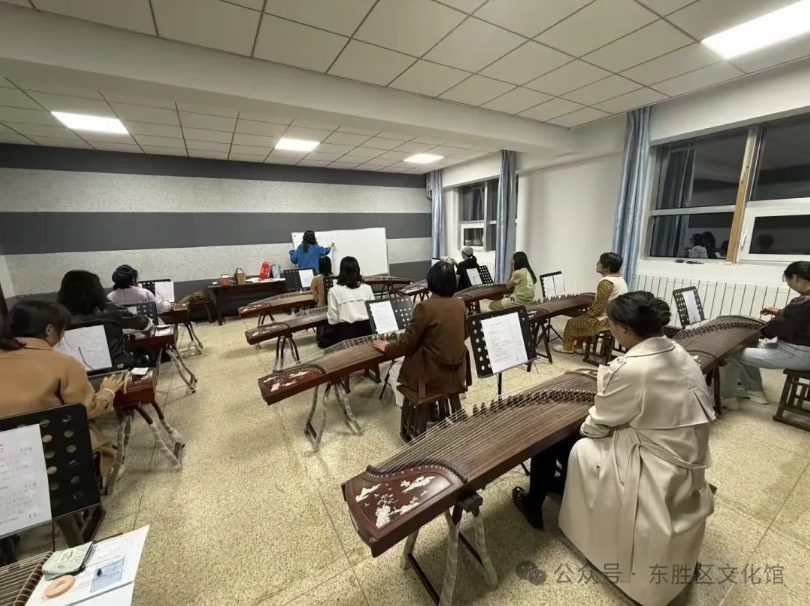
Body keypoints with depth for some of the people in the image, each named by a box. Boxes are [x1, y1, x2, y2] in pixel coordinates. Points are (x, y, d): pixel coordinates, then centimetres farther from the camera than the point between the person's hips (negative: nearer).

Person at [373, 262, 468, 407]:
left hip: (433, 377, -6)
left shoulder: (425, 307, -20)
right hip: (457, 374, 7)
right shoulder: (460, 304, -2)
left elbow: (407, 343, -13)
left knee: (395, 370, 21)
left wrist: (387, 348, 6)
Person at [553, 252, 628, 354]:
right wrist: (589, 310, 12)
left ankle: (567, 347, 26)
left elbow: (598, 308, -25)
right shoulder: (619, 278, 6)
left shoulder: (606, 282, -25)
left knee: (572, 322, 7)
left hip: (607, 320, -10)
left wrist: (587, 313, -7)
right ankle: (578, 346, 30)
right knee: (580, 320, 23)